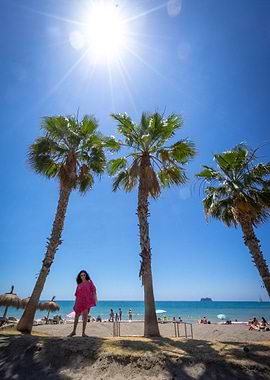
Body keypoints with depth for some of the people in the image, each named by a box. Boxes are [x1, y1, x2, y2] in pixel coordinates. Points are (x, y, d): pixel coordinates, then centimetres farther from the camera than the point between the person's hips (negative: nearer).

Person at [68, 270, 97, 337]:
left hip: (87, 301, -3)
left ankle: (83, 333, 8)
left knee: (85, 316, -3)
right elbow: (77, 294, 12)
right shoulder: (79, 285, 12)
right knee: (76, 316, 10)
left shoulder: (89, 282, 4)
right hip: (79, 301, 3)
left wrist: (95, 299, -11)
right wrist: (75, 304, 9)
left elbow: (93, 291, -1)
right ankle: (73, 331, 26)